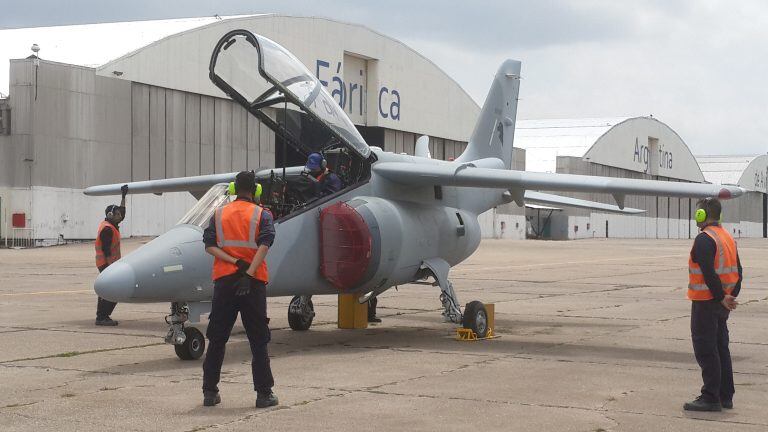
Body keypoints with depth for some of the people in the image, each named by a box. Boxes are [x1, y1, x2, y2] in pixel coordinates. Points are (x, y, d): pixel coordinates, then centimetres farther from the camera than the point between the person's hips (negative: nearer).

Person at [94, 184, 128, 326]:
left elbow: (122, 214, 31)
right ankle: (102, 317, -10)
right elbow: (106, 250, -22)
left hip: (108, 264, 11)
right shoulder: (107, 229, -17)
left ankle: (102, 317, 18)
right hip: (107, 264, -11)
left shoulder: (111, 225, 13)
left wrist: (123, 197, 31)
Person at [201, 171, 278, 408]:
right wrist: (249, 273, -21)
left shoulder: (219, 214, 10)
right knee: (258, 341, 4)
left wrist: (235, 262, -11)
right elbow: (265, 244, -15)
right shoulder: (261, 215, 1)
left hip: (223, 281, 3)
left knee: (217, 339, 11)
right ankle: (264, 393, 4)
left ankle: (210, 392, 14)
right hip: (253, 282, -2)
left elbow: (209, 245, -3)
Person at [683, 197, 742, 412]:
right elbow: (738, 271, 13)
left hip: (706, 302, -9)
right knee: (721, 348, 14)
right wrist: (732, 296, 6)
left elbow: (709, 273, -23)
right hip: (722, 305, 9)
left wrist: (721, 297, -16)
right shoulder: (728, 237, 14)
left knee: (705, 350, -5)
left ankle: (710, 397, -4)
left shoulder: (704, 239, -16)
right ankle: (725, 396, 19)